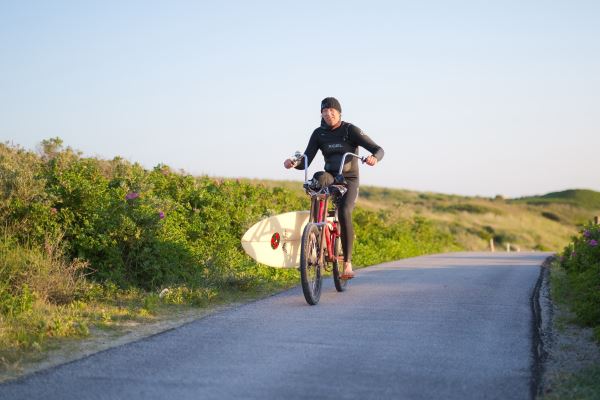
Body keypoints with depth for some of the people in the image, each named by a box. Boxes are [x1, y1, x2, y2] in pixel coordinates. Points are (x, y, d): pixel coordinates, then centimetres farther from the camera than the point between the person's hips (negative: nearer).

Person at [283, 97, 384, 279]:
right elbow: (305, 161, -1)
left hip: (349, 180, -2)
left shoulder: (350, 130, -7)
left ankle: (347, 262, -20)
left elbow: (378, 150, -13)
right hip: (331, 177, 2)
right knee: (319, 177, -35)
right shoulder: (319, 134, 3)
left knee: (344, 213, -28)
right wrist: (293, 163, -24)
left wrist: (374, 158, -37)